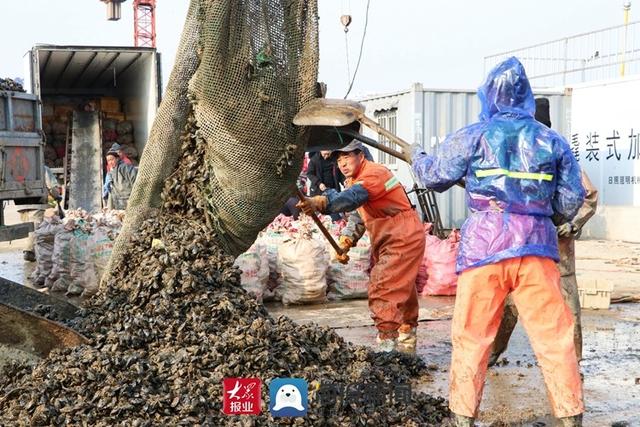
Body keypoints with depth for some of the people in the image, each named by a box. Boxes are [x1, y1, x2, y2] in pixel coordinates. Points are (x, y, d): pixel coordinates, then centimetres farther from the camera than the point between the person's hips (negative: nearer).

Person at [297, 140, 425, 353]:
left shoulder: (374, 173, -23)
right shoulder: (355, 179, 10)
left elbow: (351, 198, -43)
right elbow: (357, 217, 14)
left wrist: (319, 202, -57)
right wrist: (344, 243, -1)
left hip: (403, 238, -10)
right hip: (386, 241, 10)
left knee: (384, 290, -18)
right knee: (402, 290, 21)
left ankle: (387, 342, -15)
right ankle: (406, 340, 35)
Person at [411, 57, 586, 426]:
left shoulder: (473, 136, 3)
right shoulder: (553, 140, 10)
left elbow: (434, 176, 11)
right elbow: (571, 201, 8)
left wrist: (417, 156, 32)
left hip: (485, 244, -2)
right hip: (537, 245, 2)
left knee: (472, 336, 6)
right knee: (554, 336, 6)